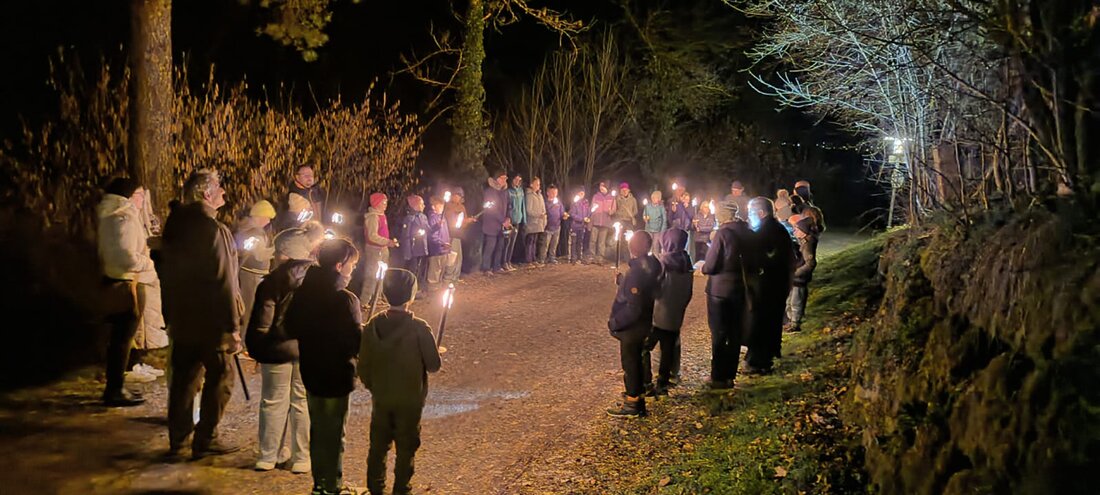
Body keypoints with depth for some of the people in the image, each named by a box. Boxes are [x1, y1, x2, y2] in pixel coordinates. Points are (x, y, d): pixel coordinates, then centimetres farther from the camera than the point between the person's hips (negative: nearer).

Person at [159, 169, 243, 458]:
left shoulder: (175, 226, 6)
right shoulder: (214, 230, -19)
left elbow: (167, 275, 14)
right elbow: (224, 282, -20)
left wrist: (170, 316, 22)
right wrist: (233, 325, -17)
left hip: (182, 319, 7)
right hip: (212, 321, -7)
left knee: (183, 377, 16)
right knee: (219, 379, 5)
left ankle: (177, 438, 22)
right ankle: (205, 441, 8)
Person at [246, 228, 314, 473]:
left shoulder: (272, 282, -9)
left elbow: (261, 324, -9)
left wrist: (255, 350, 1)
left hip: (279, 351, -2)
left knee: (273, 403, 8)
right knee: (303, 403, 9)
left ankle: (269, 456, 11)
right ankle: (301, 458, 12)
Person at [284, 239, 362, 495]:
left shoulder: (303, 291, -1)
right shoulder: (344, 299, -23)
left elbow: (291, 328, 7)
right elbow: (356, 342, -24)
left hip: (310, 370, 7)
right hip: (336, 375, -7)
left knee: (318, 428, 19)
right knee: (334, 432, 7)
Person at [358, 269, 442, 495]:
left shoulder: (374, 325, -8)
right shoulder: (419, 328, -19)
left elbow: (363, 365, -2)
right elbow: (434, 365, -13)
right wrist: (437, 354, 9)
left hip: (380, 398, 4)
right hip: (409, 400, -3)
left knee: (378, 445, 17)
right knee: (406, 449, 11)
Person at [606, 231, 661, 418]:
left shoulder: (636, 271, -29)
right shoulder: (650, 266, 0)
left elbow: (633, 308, -28)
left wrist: (614, 323, -18)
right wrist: (621, 280, 10)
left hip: (632, 327, -9)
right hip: (643, 324, 9)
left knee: (630, 365, 6)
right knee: (636, 363, 21)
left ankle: (632, 406, 18)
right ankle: (638, 400, 33)